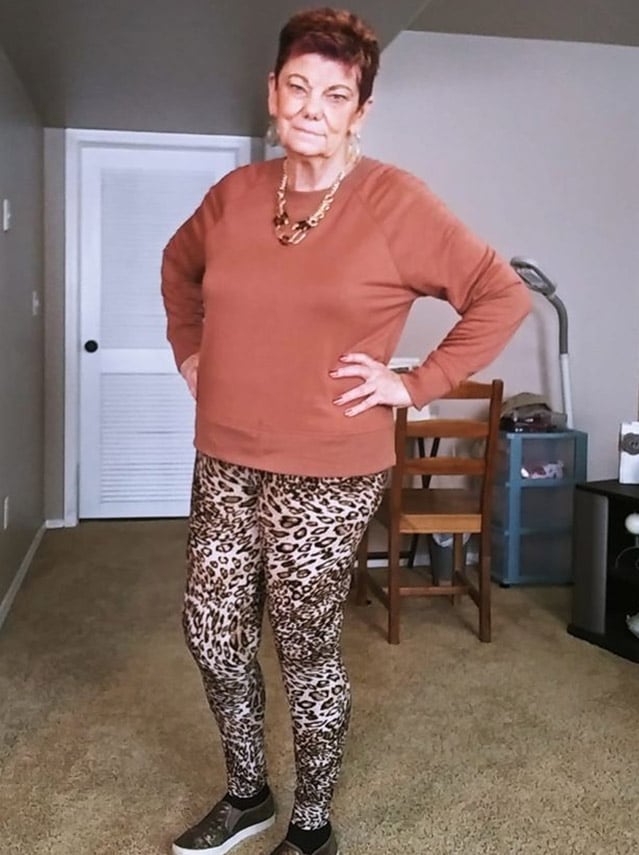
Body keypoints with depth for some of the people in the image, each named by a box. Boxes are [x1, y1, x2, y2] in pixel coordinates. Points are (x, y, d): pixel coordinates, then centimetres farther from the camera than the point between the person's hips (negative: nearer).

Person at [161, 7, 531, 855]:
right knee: (212, 634, 13)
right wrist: (190, 349, 15)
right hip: (224, 464, 6)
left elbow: (504, 295, -8)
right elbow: (179, 265, 26)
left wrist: (417, 384, -10)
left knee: (305, 651, 7)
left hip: (327, 476, -5)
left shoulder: (394, 201, -10)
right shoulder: (236, 192, 5)